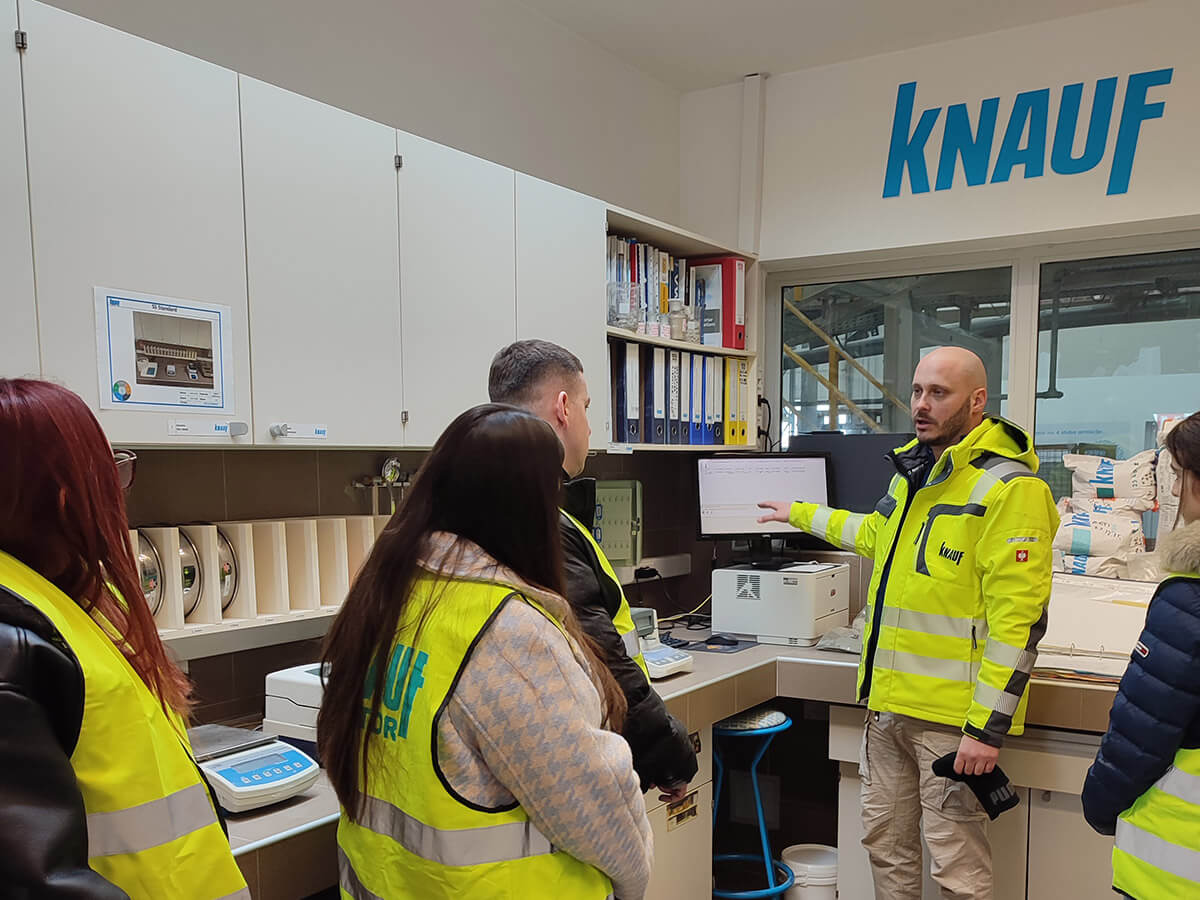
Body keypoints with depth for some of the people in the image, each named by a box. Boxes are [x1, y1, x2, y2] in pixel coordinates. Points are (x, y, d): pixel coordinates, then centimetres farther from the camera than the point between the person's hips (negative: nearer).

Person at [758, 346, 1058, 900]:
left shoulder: (1008, 489, -16)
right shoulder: (912, 473, 12)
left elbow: (1017, 621, -20)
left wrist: (988, 727, -22)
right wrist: (802, 515, 38)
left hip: (952, 716, -8)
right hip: (888, 703, 8)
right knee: (885, 843, 18)